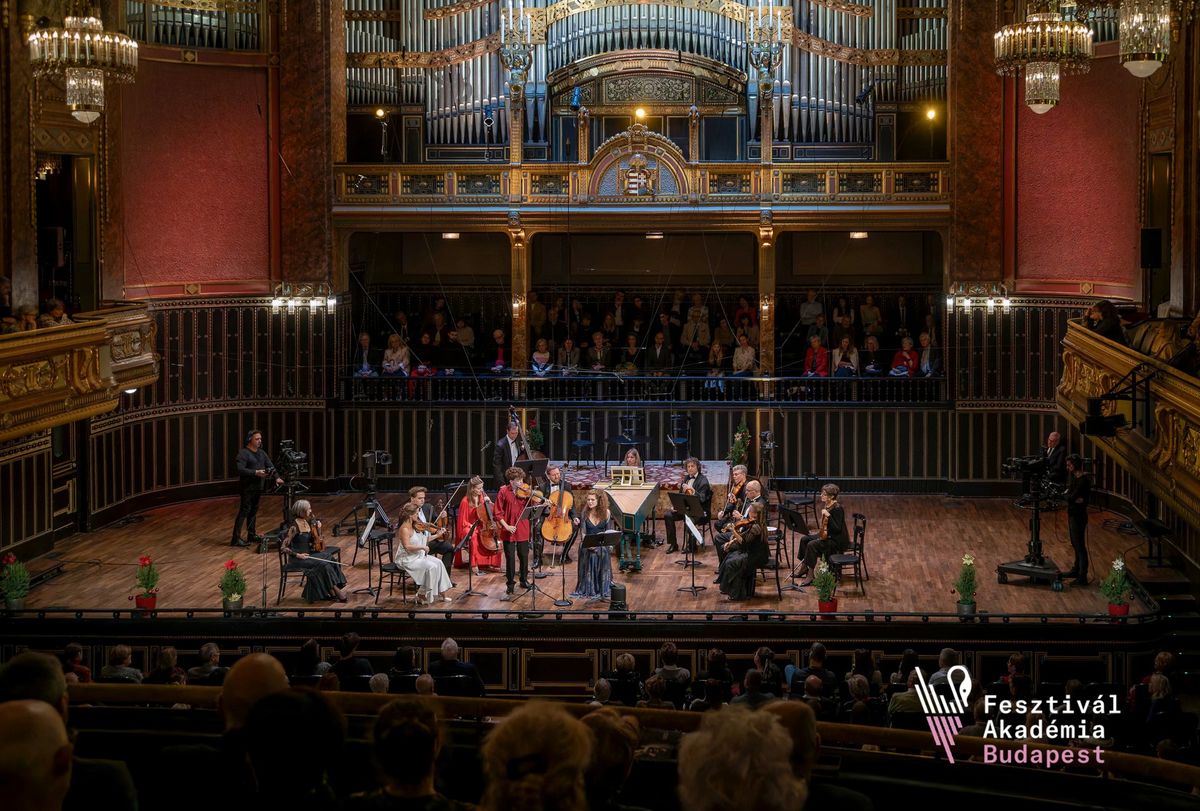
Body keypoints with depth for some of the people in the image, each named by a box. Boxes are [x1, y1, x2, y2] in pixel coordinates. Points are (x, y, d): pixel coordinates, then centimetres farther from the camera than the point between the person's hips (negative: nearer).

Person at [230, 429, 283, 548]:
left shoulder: (261, 453, 14)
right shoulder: (243, 453, -10)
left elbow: (270, 466, 11)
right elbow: (240, 470, -20)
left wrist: (276, 477, -6)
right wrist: (256, 473, -27)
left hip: (258, 487, 7)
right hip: (248, 488, -7)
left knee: (253, 511, 11)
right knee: (244, 512, -9)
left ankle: (251, 536, 19)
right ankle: (235, 539, -9)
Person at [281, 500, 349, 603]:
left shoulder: (307, 522, 6)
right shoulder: (294, 527, -18)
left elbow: (315, 541, 20)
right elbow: (283, 547, -17)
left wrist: (318, 529, 3)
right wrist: (298, 555, -21)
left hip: (308, 554, 8)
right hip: (297, 559, -8)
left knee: (329, 557, -12)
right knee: (323, 564, -23)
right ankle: (335, 590, -13)